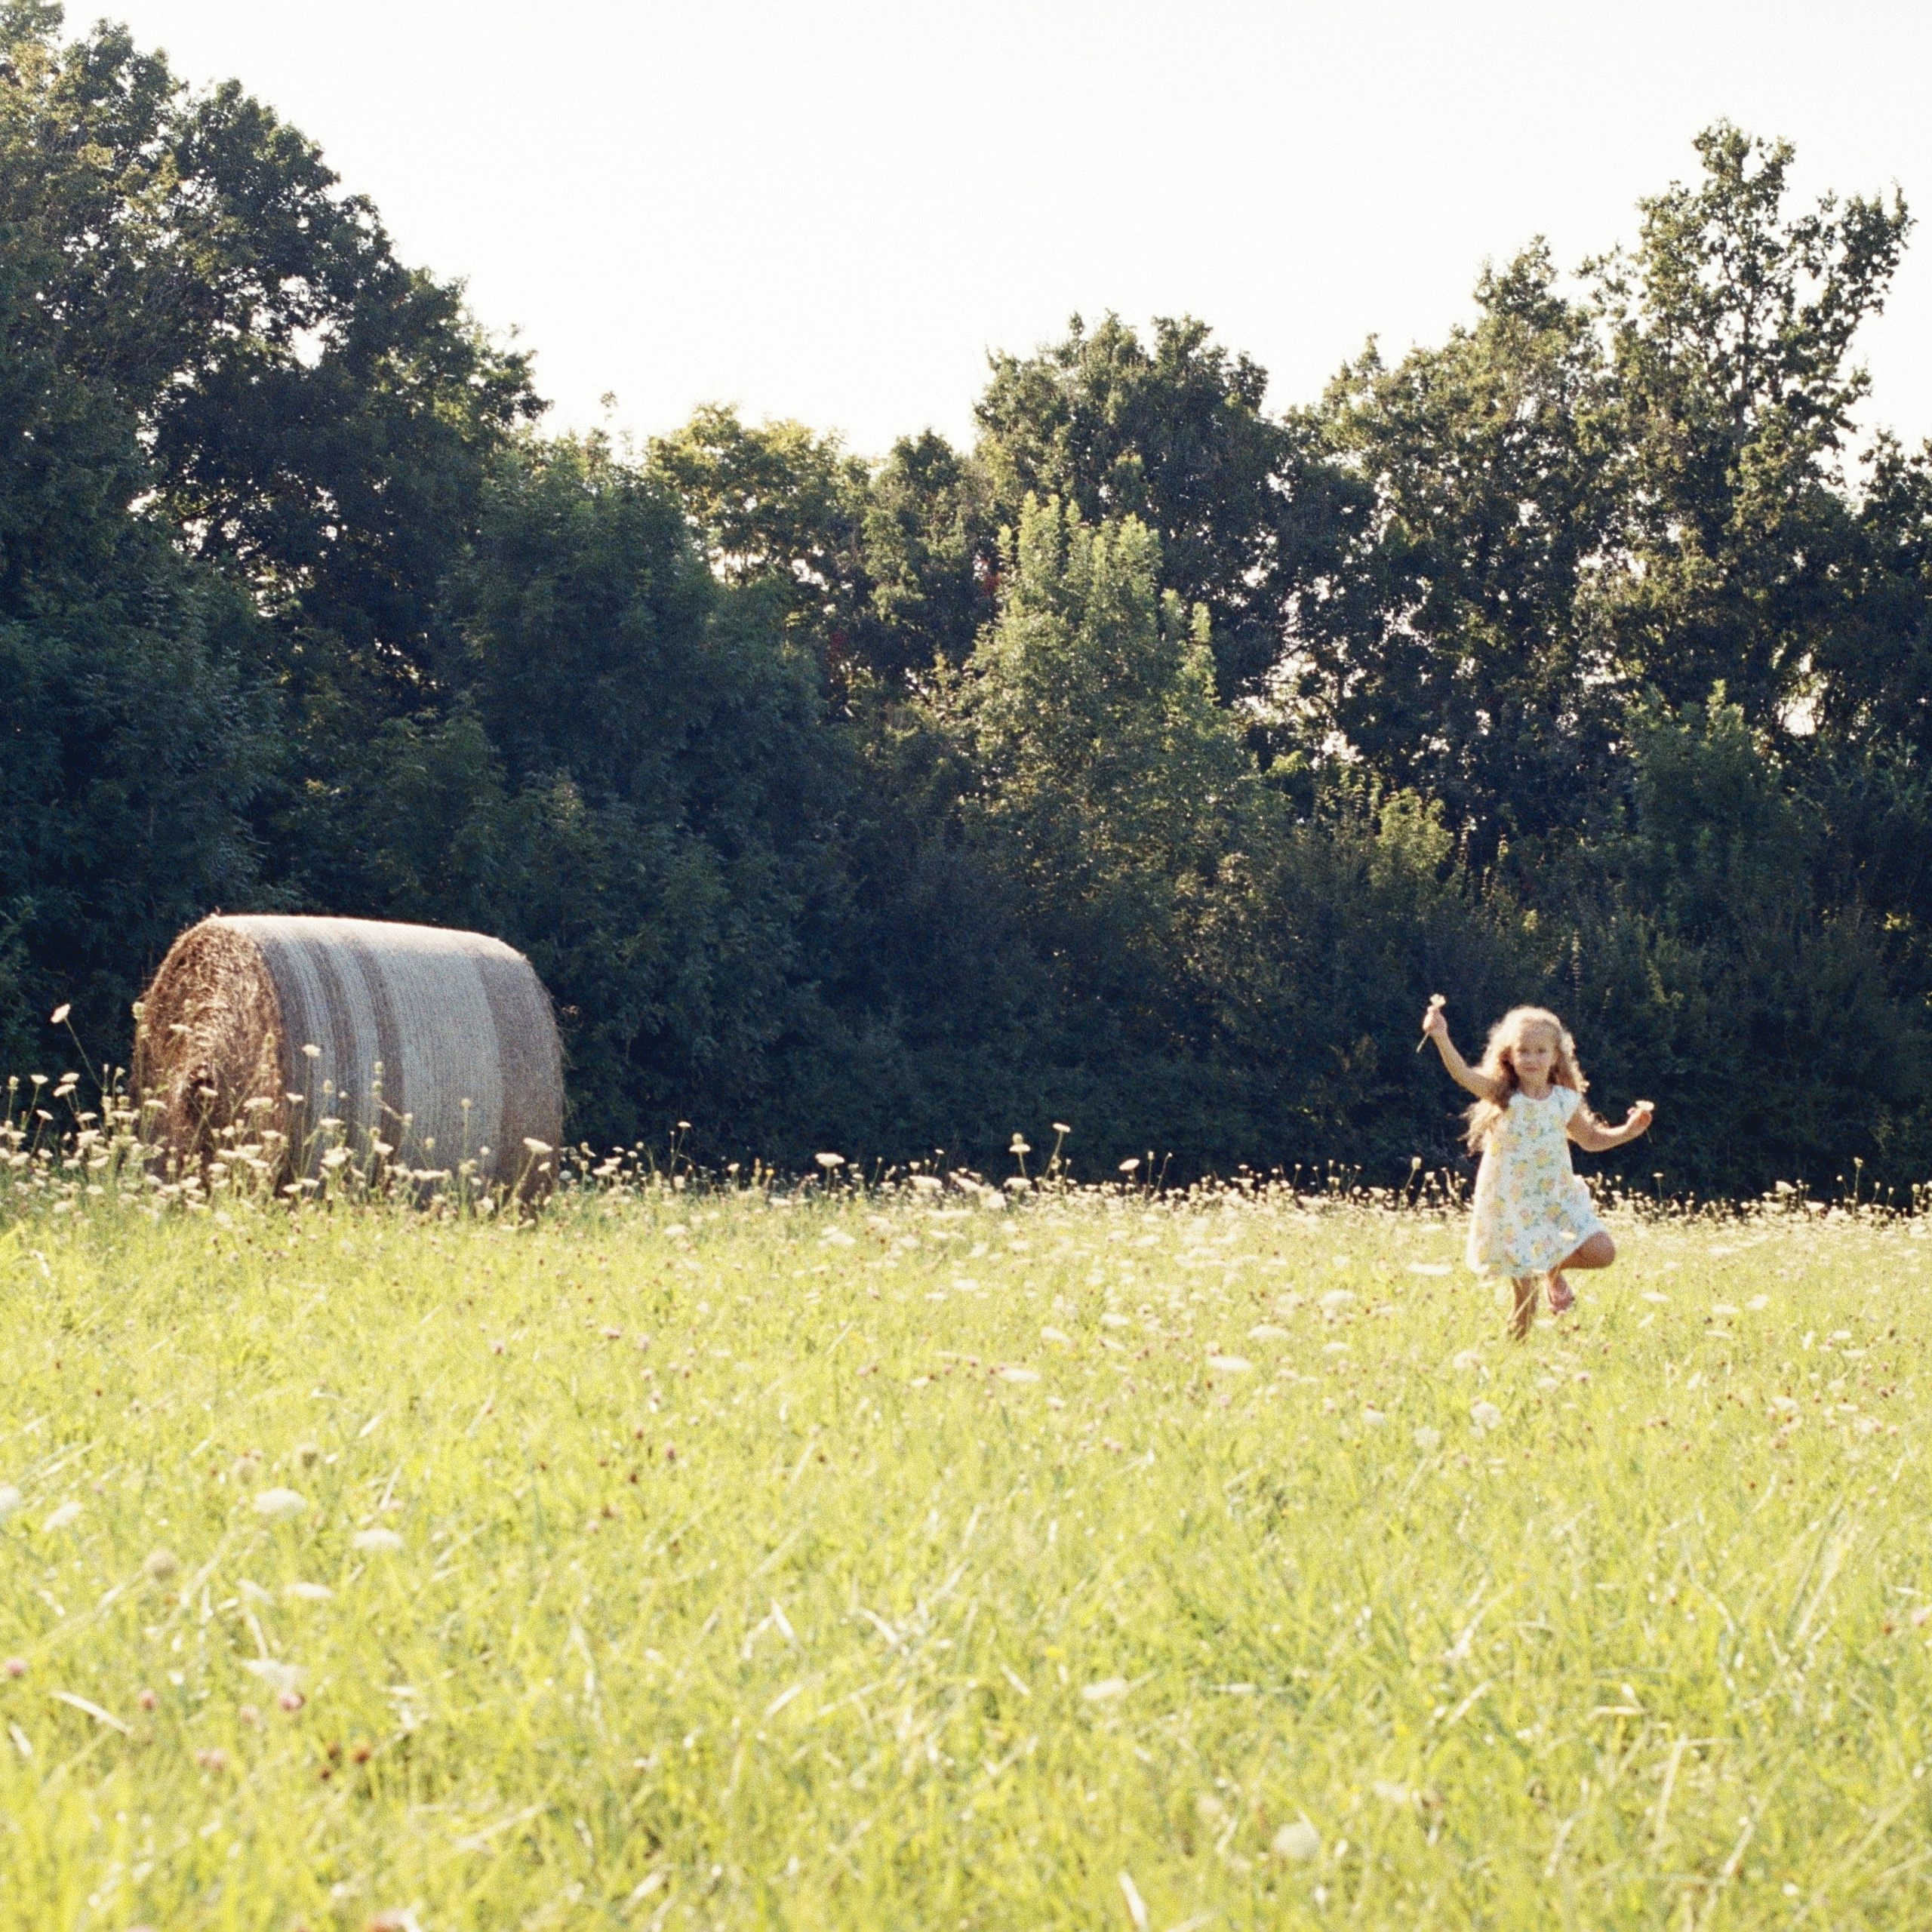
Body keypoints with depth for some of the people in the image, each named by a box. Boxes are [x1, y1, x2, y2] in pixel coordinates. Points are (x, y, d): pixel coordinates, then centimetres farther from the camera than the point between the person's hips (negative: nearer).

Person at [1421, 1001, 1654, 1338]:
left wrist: (1629, 1130, 2)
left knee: (1602, 1252, -10)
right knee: (1526, 1292, 0)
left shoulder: (1564, 1101, 0)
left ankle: (1554, 1268, 19)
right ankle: (1516, 1345, 24)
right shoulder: (1503, 1096, -10)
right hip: (1512, 1206, -3)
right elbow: (1463, 1074, -29)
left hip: (1558, 1198, 3)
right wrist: (1441, 1038, -44)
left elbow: (1592, 1139, 17)